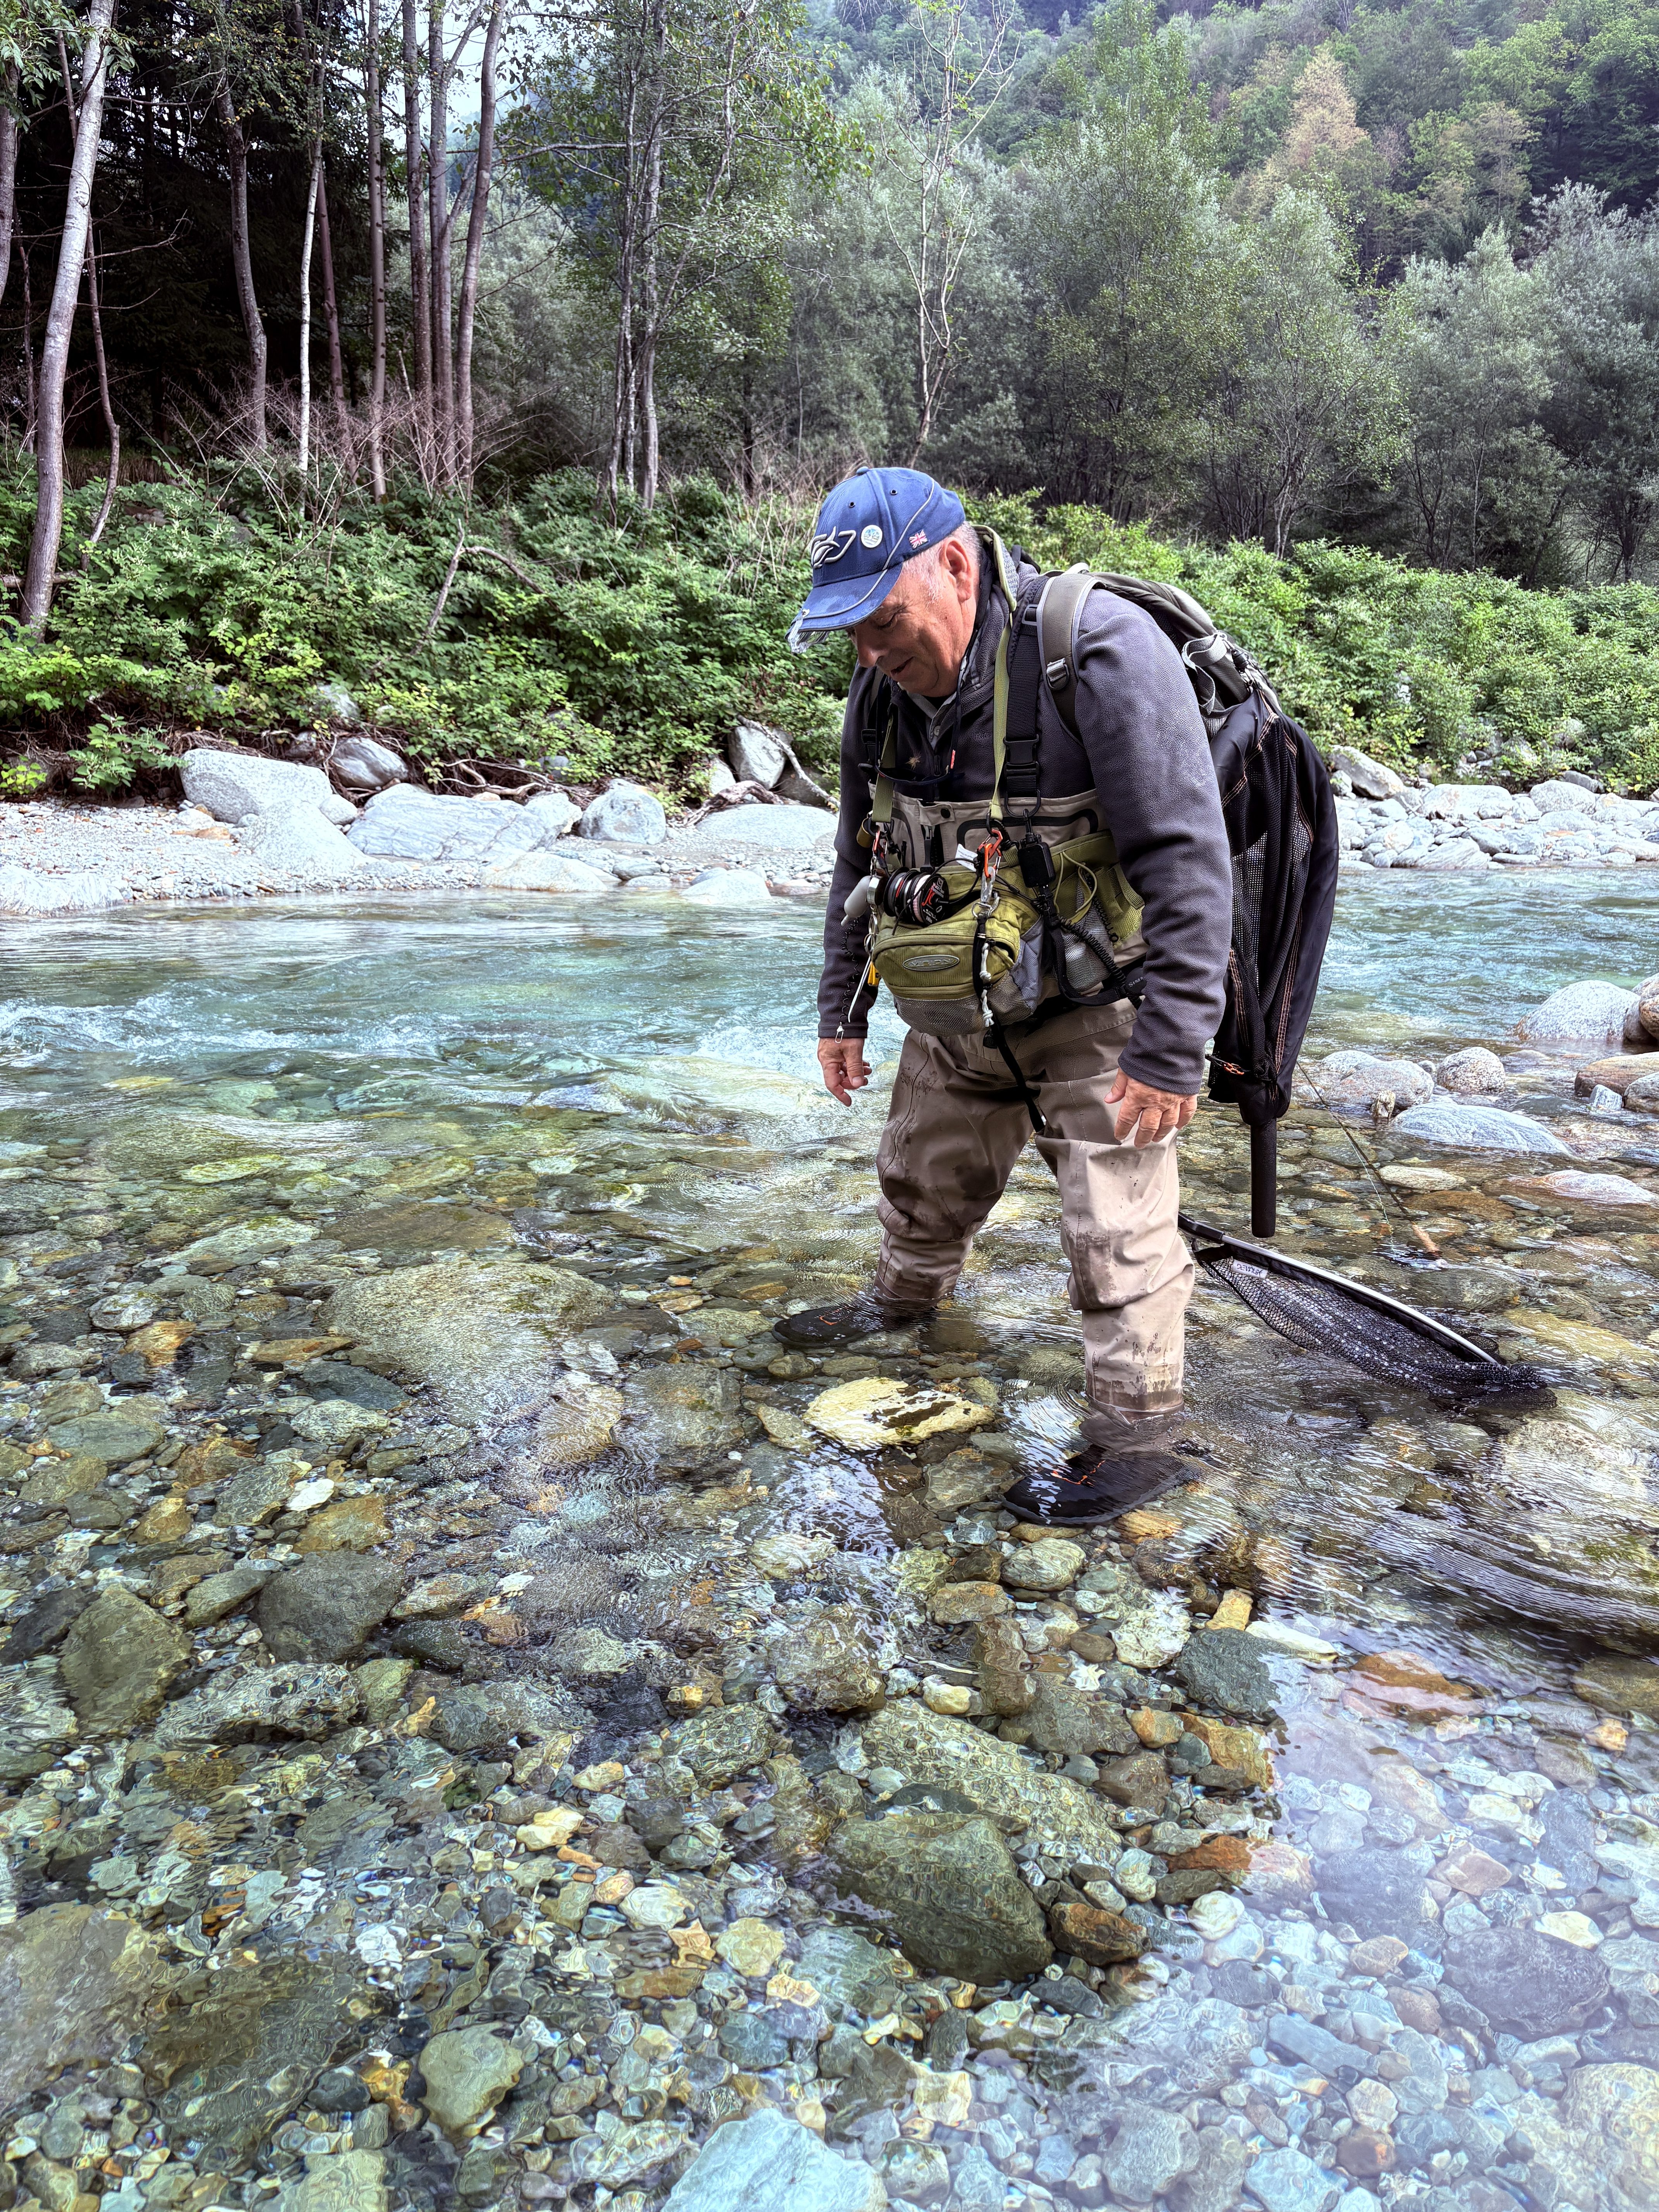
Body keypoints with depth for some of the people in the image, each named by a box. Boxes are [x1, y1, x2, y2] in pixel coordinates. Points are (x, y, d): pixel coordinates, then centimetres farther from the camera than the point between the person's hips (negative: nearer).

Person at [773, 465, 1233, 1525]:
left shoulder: (1100, 652, -25)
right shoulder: (886, 692, -2)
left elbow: (1188, 861, -26)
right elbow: (863, 863, 11)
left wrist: (1172, 1048, -27)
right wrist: (842, 1010, 13)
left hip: (1097, 1012, -6)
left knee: (1117, 1231, -3)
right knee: (926, 1176, 22)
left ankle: (1139, 1438, 14)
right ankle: (907, 1297, 50)